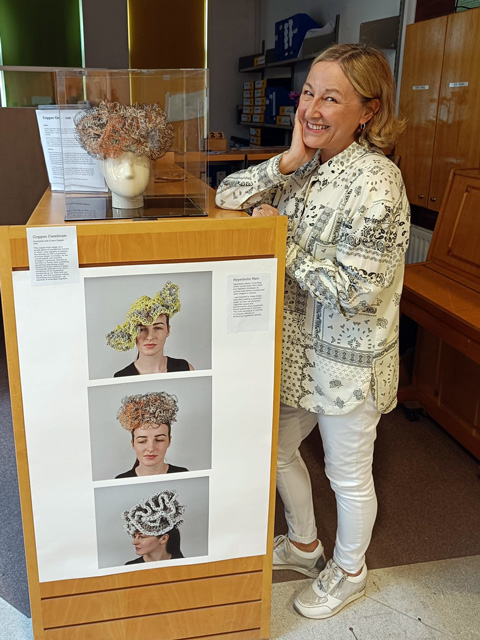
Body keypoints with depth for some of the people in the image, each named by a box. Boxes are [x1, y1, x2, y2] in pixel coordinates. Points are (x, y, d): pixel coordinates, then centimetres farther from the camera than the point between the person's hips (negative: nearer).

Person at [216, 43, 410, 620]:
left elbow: (356, 291, -26)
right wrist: (288, 161, -15)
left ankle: (349, 571, 43)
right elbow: (227, 196, -2)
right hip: (296, 343, 8)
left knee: (347, 473, 14)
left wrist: (282, 239, -21)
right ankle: (303, 544, 49)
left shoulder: (374, 182, -23)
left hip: (347, 360, -8)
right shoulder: (307, 165, 2)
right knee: (277, 449, 22)